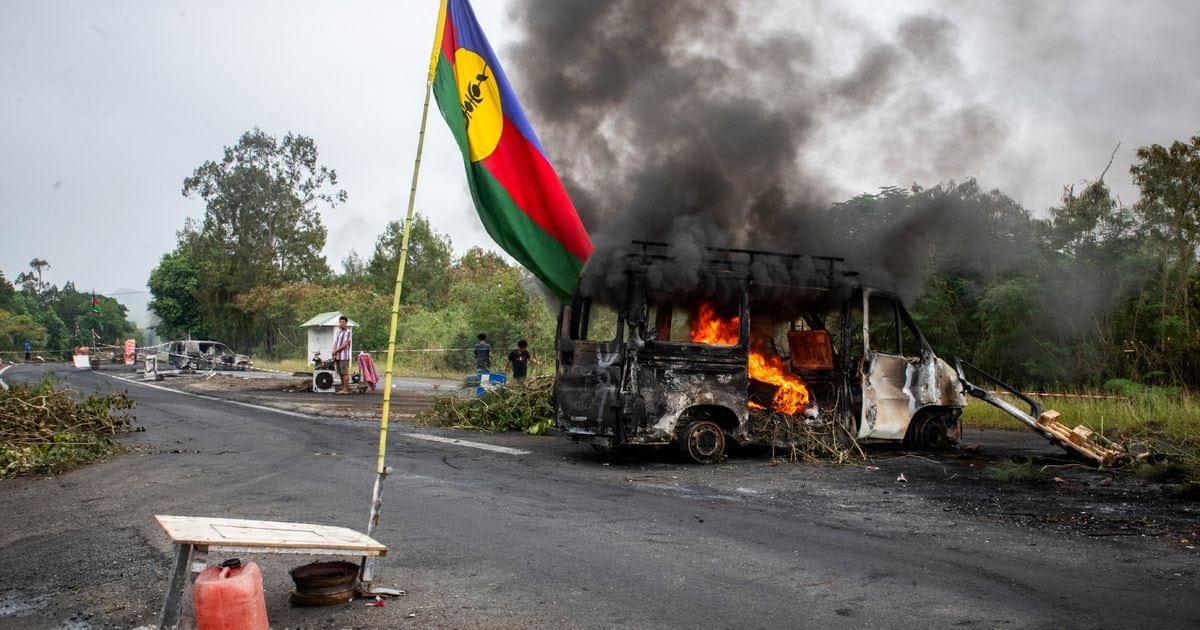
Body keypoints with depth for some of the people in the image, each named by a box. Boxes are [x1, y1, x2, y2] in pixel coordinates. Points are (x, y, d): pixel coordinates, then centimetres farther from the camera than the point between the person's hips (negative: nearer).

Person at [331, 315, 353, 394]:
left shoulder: (348, 332, -5)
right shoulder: (338, 332, 19)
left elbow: (345, 344, -12)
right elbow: (335, 344, 17)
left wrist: (336, 350, -10)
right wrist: (334, 354, 4)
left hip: (344, 356, -7)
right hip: (337, 356, 8)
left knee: (345, 373, -7)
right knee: (340, 373, 9)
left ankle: (345, 389, -6)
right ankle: (342, 388, 14)